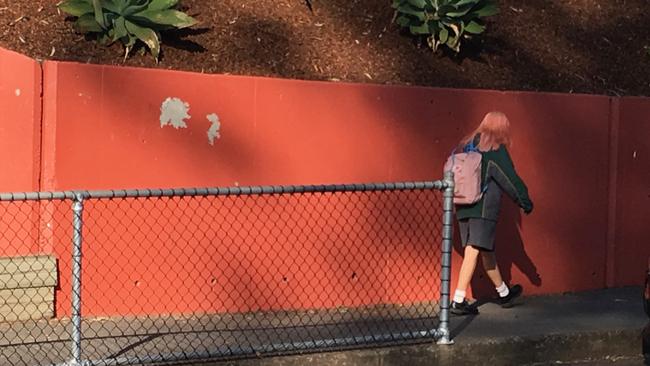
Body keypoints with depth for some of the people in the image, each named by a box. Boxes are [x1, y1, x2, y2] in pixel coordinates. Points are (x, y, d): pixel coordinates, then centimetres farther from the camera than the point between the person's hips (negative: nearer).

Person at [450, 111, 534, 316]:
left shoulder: (466, 145, 13)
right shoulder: (496, 150, -6)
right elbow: (510, 178, -6)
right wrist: (525, 201, 1)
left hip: (463, 207, 7)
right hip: (484, 208, -7)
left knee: (486, 251, 17)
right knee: (474, 252, -9)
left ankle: (504, 293, 33)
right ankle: (458, 302, -13)